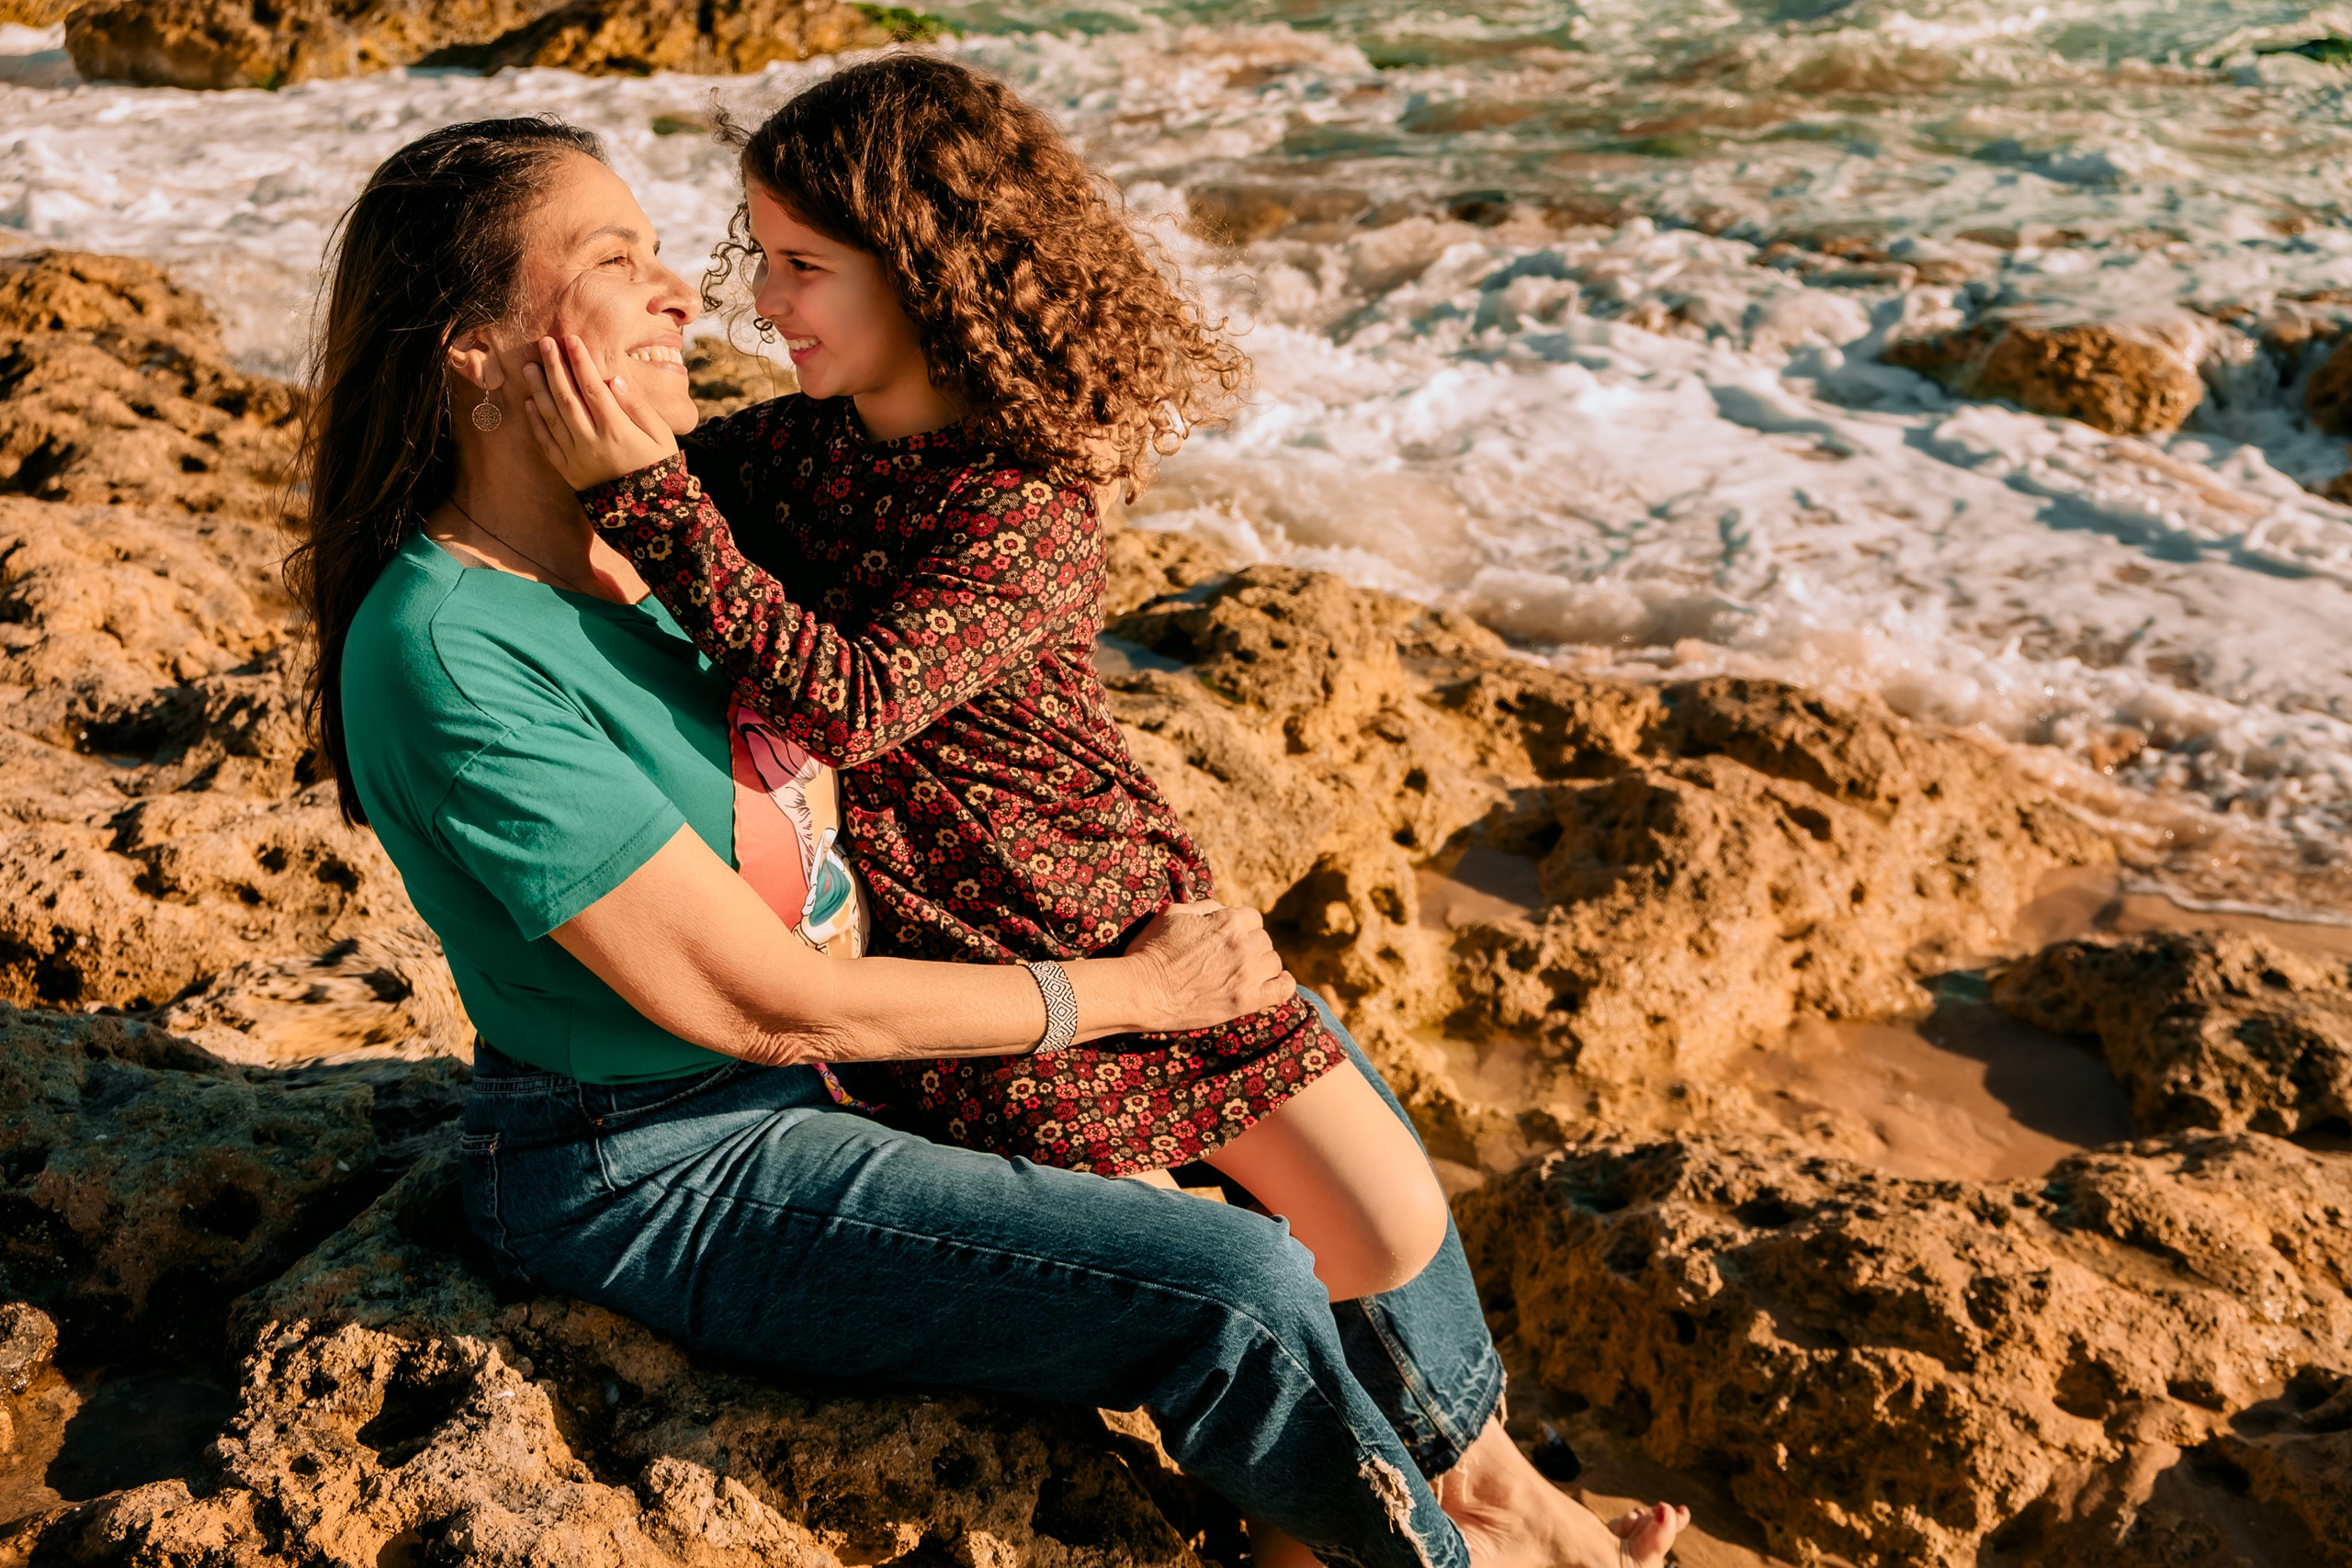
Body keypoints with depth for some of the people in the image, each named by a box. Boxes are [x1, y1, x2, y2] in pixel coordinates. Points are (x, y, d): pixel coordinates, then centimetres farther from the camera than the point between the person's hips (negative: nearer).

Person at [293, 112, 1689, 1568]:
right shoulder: (444, 657, -28)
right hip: (669, 1176, -9)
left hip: (829, 1034, 9)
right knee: (1244, 1290, -17)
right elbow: (768, 1004, -26)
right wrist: (1131, 990, -17)